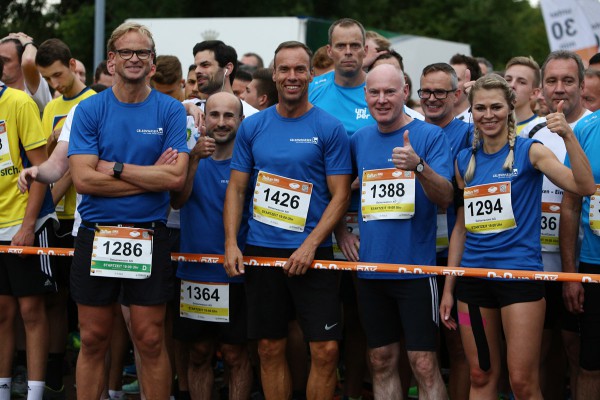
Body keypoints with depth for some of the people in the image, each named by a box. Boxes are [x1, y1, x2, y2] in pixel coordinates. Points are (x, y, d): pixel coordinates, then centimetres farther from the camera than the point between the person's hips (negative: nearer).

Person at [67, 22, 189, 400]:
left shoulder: (171, 110, 0)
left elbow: (176, 177, -10)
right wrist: (151, 176, -11)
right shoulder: (90, 110, 1)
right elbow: (83, 179, -10)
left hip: (149, 237, -1)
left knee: (151, 340, 3)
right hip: (96, 236, 1)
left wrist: (115, 168, -12)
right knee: (94, 340, 7)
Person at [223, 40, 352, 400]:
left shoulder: (329, 128, -1)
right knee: (270, 349, 8)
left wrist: (310, 245, -13)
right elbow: (236, 188, 10)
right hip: (260, 250, 3)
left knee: (325, 349, -7)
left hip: (311, 251, -3)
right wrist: (231, 243, -2)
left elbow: (340, 195, -4)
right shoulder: (253, 127, 7)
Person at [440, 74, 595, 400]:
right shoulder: (465, 161, 10)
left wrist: (568, 136, -28)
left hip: (520, 274, -4)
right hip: (473, 276, 4)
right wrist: (448, 287, 13)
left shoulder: (529, 151, -3)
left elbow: (584, 186, -16)